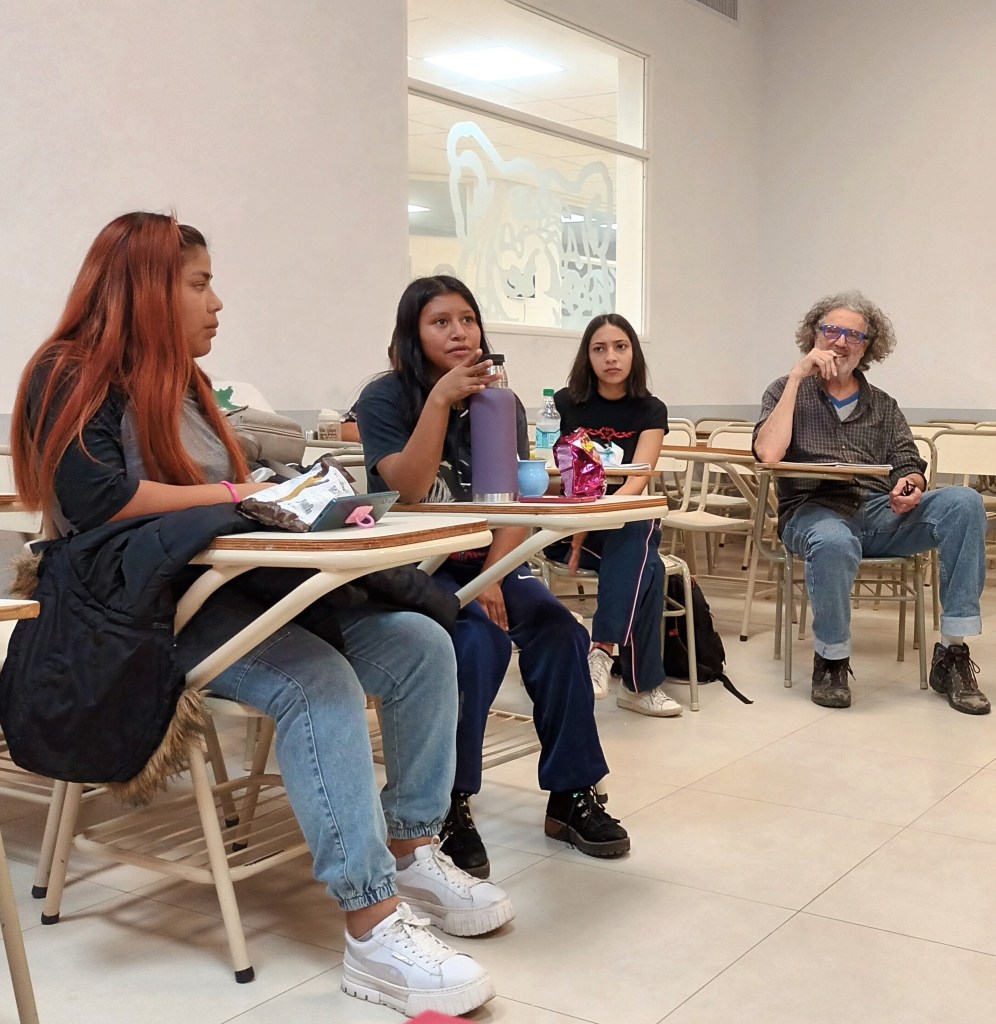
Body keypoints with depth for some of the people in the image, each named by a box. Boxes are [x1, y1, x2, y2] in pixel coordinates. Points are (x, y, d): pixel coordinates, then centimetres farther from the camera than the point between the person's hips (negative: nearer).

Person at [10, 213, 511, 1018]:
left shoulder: (181, 382, 20)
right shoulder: (73, 377, -5)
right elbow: (98, 500, -20)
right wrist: (233, 496, -13)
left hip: (230, 584, 8)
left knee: (420, 646, -10)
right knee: (319, 682, -34)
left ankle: (412, 854, -2)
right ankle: (373, 927, -32)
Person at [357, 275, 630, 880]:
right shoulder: (386, 398, -6)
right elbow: (409, 491, -19)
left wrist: (492, 575, -20)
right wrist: (439, 401, -26)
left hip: (483, 559, 4)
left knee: (558, 630, -19)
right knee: (480, 637, -30)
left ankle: (571, 795, -7)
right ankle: (448, 806, -18)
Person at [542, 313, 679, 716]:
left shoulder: (650, 410, 2)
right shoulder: (566, 403, 2)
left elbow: (638, 481, -12)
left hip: (630, 520, 1)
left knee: (638, 533, -35)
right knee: (646, 568, -30)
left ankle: (603, 649, -38)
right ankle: (642, 682, -27)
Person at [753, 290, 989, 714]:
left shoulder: (883, 406, 22)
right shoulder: (788, 391, 11)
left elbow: (911, 468, 14)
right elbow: (768, 453, -8)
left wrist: (910, 485, -11)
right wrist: (798, 376, -6)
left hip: (881, 513, 4)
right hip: (814, 513, -4)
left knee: (963, 501, -24)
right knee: (834, 543, -40)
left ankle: (953, 654, -21)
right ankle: (831, 660, -14)